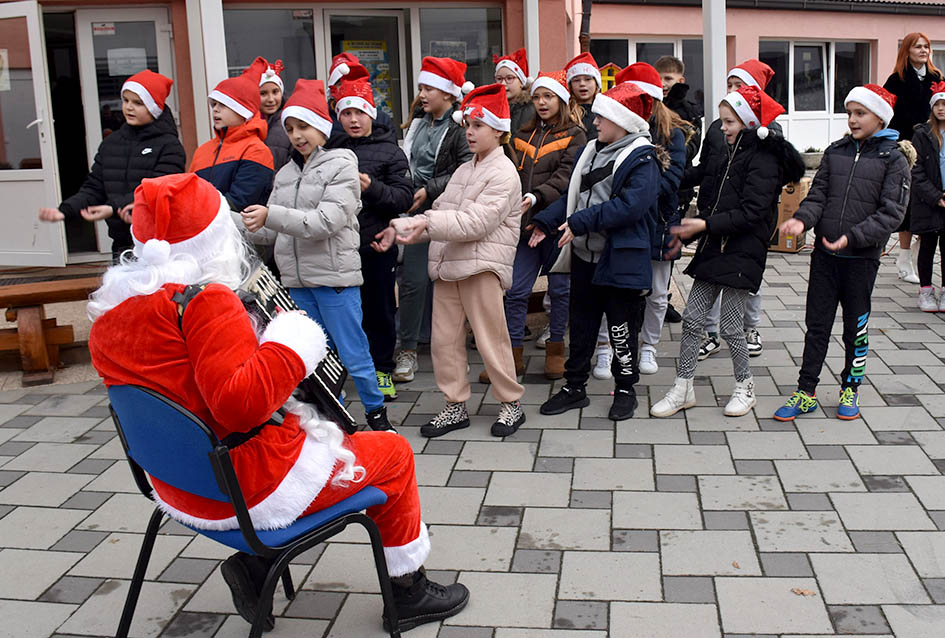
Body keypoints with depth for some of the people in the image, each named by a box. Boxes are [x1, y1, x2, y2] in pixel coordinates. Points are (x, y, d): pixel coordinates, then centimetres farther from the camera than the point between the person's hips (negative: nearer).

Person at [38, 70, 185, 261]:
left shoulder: (169, 146, -3)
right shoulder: (110, 144, 16)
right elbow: (94, 188, 13)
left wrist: (114, 208, -25)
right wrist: (65, 209, -5)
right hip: (122, 245, 6)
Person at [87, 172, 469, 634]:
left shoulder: (107, 310, 2)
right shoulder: (206, 299, -24)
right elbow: (241, 401, -34)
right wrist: (291, 343, -22)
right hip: (251, 487, -9)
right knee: (393, 452, 11)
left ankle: (255, 563, 21)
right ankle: (408, 591, 25)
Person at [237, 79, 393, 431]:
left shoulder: (341, 166, -4)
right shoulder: (286, 173, 14)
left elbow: (327, 221, -18)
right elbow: (272, 230, 12)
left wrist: (271, 215, -25)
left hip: (335, 275, -6)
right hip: (296, 278, 6)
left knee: (353, 353, 0)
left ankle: (375, 410, 19)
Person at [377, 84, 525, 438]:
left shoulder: (503, 174, -7)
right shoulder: (464, 170, 21)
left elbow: (476, 222, -19)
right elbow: (440, 211, 17)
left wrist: (428, 223, -25)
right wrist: (403, 226, 4)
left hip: (482, 266, -8)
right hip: (448, 264, 8)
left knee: (490, 338, -2)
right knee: (444, 339, 8)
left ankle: (511, 403, 15)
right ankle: (455, 406, 20)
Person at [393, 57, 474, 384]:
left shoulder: (461, 126, -9)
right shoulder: (418, 121, 14)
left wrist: (429, 190, -16)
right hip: (419, 212, 5)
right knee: (413, 279, 0)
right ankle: (408, 350, 9)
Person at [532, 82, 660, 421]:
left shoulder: (642, 159, -12)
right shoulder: (590, 151, 12)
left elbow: (632, 205, -24)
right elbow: (571, 196, 17)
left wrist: (580, 221, -24)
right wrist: (546, 222, 2)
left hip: (621, 262, -7)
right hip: (584, 256, 7)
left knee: (622, 330, 6)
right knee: (581, 326, 15)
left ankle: (625, 390, 23)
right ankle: (574, 387, 27)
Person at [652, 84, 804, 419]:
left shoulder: (763, 160, -11)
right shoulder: (729, 155, 16)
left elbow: (751, 212, -19)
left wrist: (706, 225, -22)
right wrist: (686, 234, 8)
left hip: (742, 253, -8)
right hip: (714, 247, 8)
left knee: (730, 326, 0)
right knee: (692, 318, 4)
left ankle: (745, 387, 21)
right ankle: (683, 388, 13)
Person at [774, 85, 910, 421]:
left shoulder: (894, 160, -4)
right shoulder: (835, 151, 8)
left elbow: (891, 213, -10)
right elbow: (818, 194, 5)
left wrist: (853, 236, -21)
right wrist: (802, 219, -16)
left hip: (862, 257, -3)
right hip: (824, 253, 3)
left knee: (856, 326, 10)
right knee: (817, 324, 6)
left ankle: (851, 388, 27)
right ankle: (806, 393, 13)